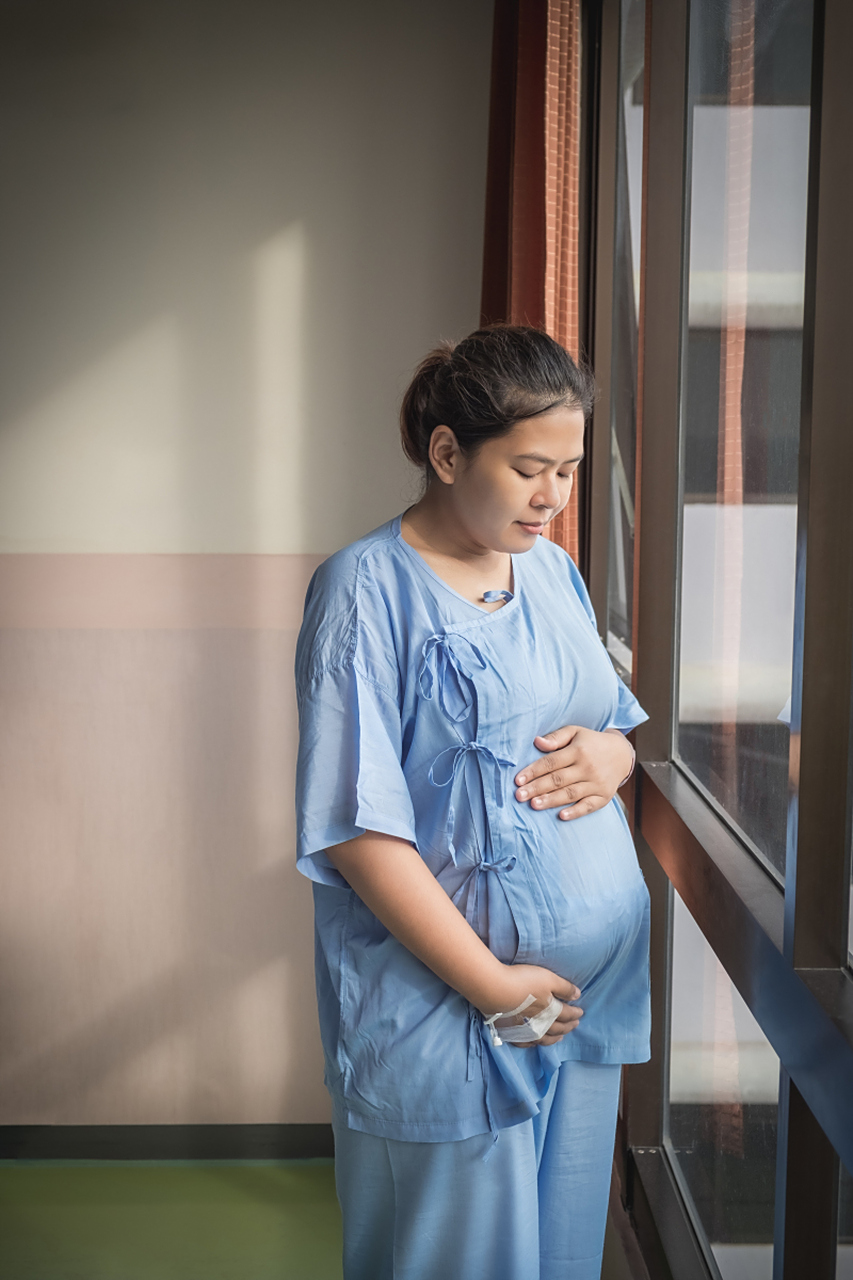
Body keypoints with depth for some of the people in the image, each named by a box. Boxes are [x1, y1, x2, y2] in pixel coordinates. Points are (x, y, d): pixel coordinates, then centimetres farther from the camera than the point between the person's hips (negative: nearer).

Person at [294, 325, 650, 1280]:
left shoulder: (551, 570, 8)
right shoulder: (366, 589, -14)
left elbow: (616, 724, 19)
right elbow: (357, 827, -18)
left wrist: (613, 754, -6)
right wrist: (491, 984, -19)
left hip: (590, 987, 7)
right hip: (440, 1012, -6)